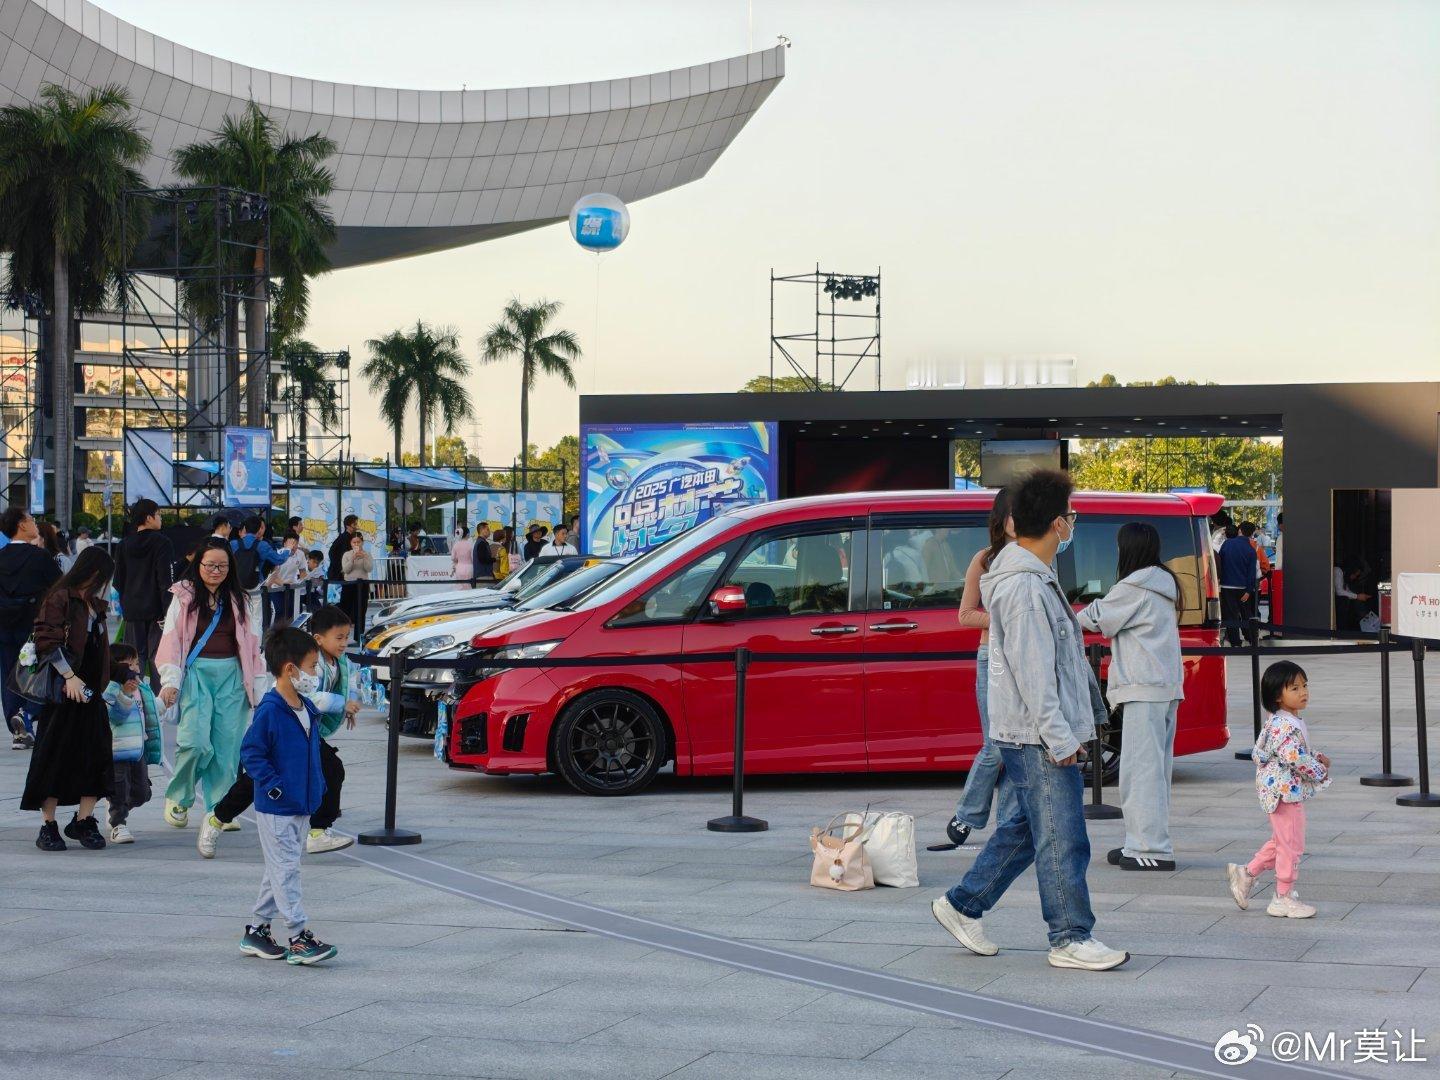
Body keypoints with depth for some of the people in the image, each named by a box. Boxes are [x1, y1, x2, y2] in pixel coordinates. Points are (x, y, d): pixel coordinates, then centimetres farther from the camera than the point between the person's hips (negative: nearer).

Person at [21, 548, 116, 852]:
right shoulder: (59, 599, -8)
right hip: (62, 691, -8)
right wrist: (70, 676, -20)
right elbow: (47, 642, -16)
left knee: (96, 755, 3)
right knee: (55, 756, -3)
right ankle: (48, 825, 3)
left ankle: (83, 821, 12)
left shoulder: (95, 605, 18)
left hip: (90, 691, 8)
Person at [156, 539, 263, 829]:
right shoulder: (184, 596, 3)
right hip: (196, 673, -3)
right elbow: (171, 639, 0)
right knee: (196, 742, -17)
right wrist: (170, 681, -9)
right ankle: (177, 797, 6)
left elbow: (251, 644, 17)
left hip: (231, 676, 3)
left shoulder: (238, 600, 14)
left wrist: (259, 685, 13)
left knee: (227, 745, -2)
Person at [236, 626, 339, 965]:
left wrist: (318, 785, 12)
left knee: (280, 870, 14)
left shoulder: (308, 709, 9)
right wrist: (274, 786, -21)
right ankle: (298, 937, -5)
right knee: (285, 870, -5)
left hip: (302, 806, 9)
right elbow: (250, 751, -18)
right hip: (275, 809, -9)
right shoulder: (270, 711, -18)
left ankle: (257, 931, 24)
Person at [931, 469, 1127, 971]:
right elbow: (1032, 672, -22)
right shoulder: (1023, 587, -21)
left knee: (1024, 827, 18)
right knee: (1062, 839, -2)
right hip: (1036, 736, -10)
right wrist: (1059, 740, -20)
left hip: (1036, 735, 11)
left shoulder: (1035, 576, 13)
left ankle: (962, 905, 27)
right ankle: (1070, 939, 7)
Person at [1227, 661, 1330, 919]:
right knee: (1291, 845, -2)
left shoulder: (1291, 722, 12)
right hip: (1286, 791, -10)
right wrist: (1320, 770, -14)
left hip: (1282, 790, 10)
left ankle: (1246, 874, 27)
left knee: (1280, 842, 20)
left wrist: (1315, 758, 11)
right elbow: (1294, 758, -29)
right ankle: (1283, 898, 6)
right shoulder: (1284, 726, -22)